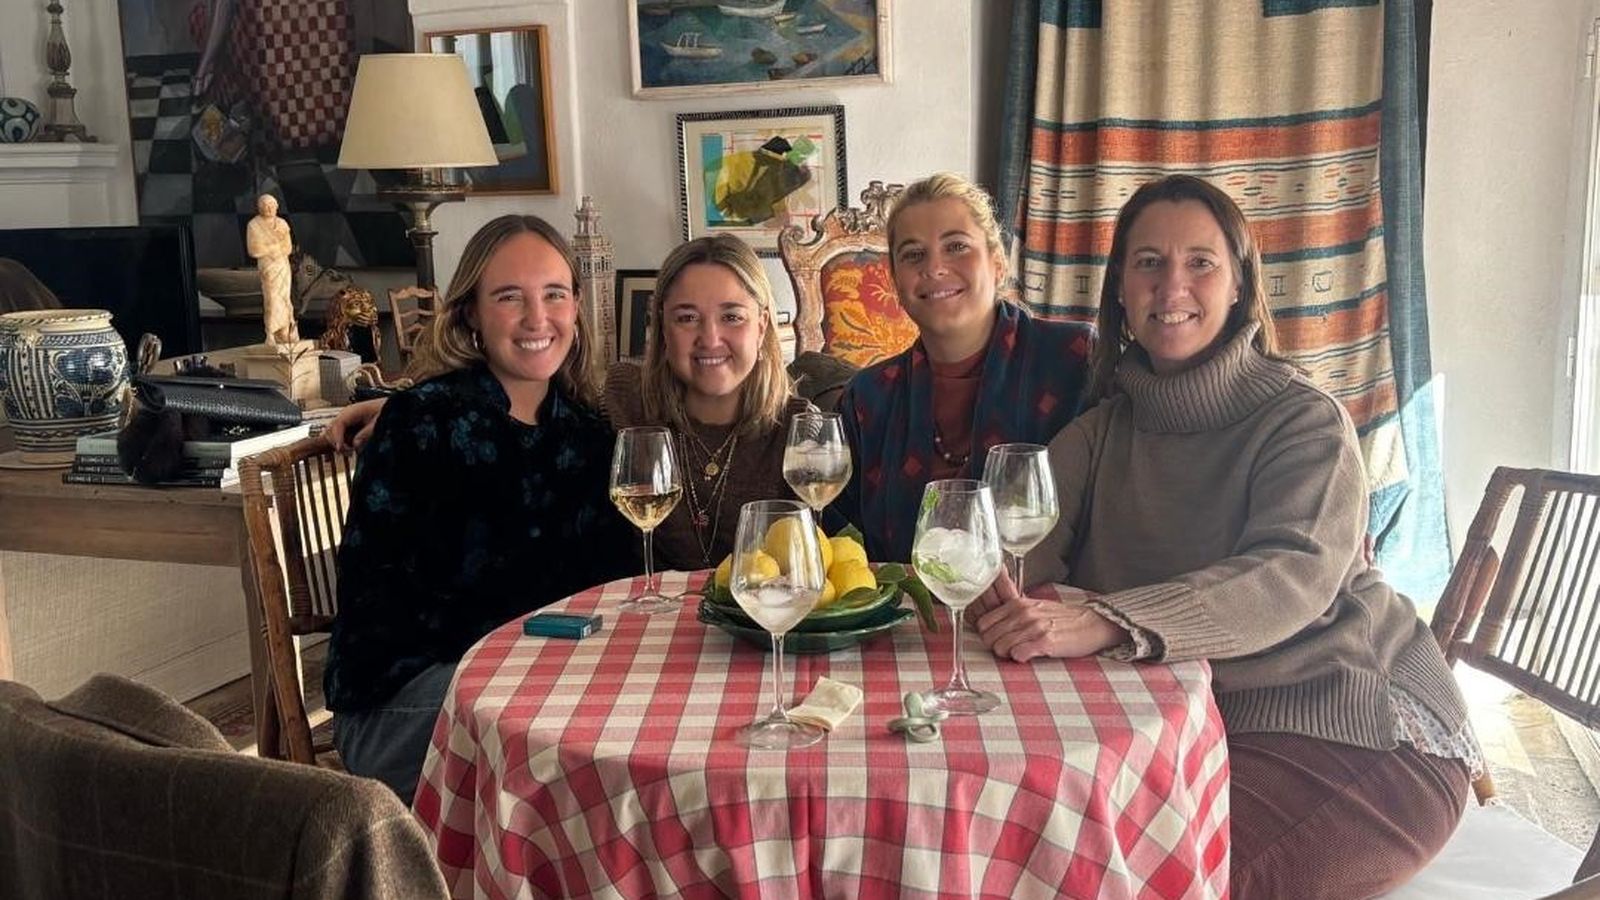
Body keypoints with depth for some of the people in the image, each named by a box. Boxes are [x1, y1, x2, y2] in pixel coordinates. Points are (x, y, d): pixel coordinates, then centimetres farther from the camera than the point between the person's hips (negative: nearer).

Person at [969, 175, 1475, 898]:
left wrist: (1103, 623, -41)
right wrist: (1002, 588, -30)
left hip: (1358, 726, -4)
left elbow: (1292, 578, -25)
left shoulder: (1306, 422, -8)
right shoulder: (1108, 424, 10)